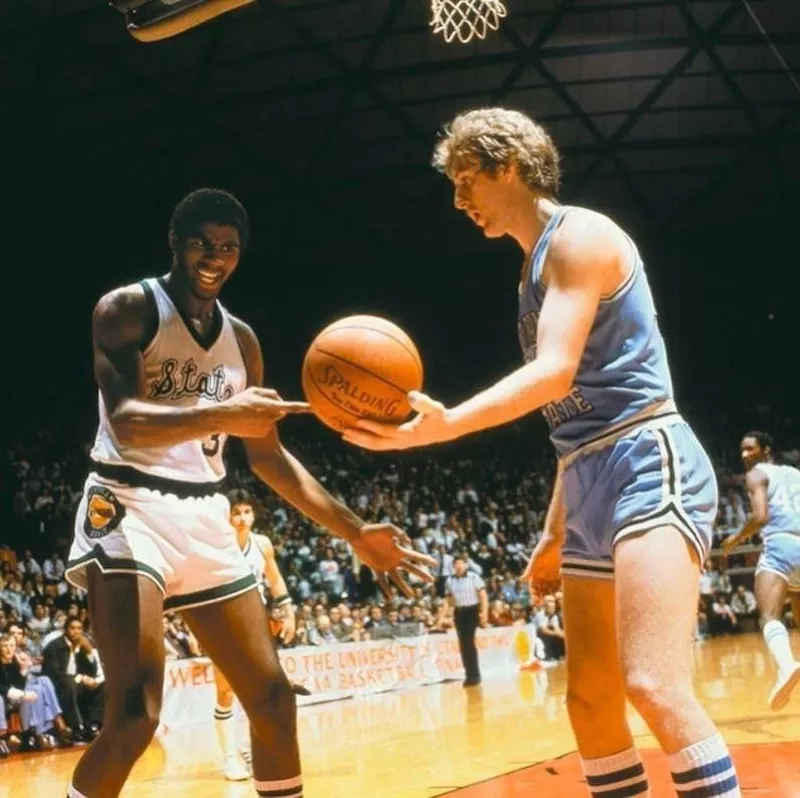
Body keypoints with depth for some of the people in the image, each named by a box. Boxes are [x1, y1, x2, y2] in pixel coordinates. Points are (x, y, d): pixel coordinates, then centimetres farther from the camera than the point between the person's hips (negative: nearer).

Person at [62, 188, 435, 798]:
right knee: (135, 712, -21)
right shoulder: (127, 309, -6)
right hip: (130, 509, -7)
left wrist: (355, 532, 12)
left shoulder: (241, 339, 13)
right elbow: (125, 424, -22)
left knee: (273, 699, 6)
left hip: (206, 519, 7)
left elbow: (269, 457, 18)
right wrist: (222, 417, -39)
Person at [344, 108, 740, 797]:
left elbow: (557, 373, -21)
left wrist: (448, 424, -34)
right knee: (590, 699, 8)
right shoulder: (538, 266, 21)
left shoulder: (579, 236, -7)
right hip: (592, 483, 10)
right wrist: (556, 533, 24)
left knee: (653, 683, -23)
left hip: (647, 464, -10)